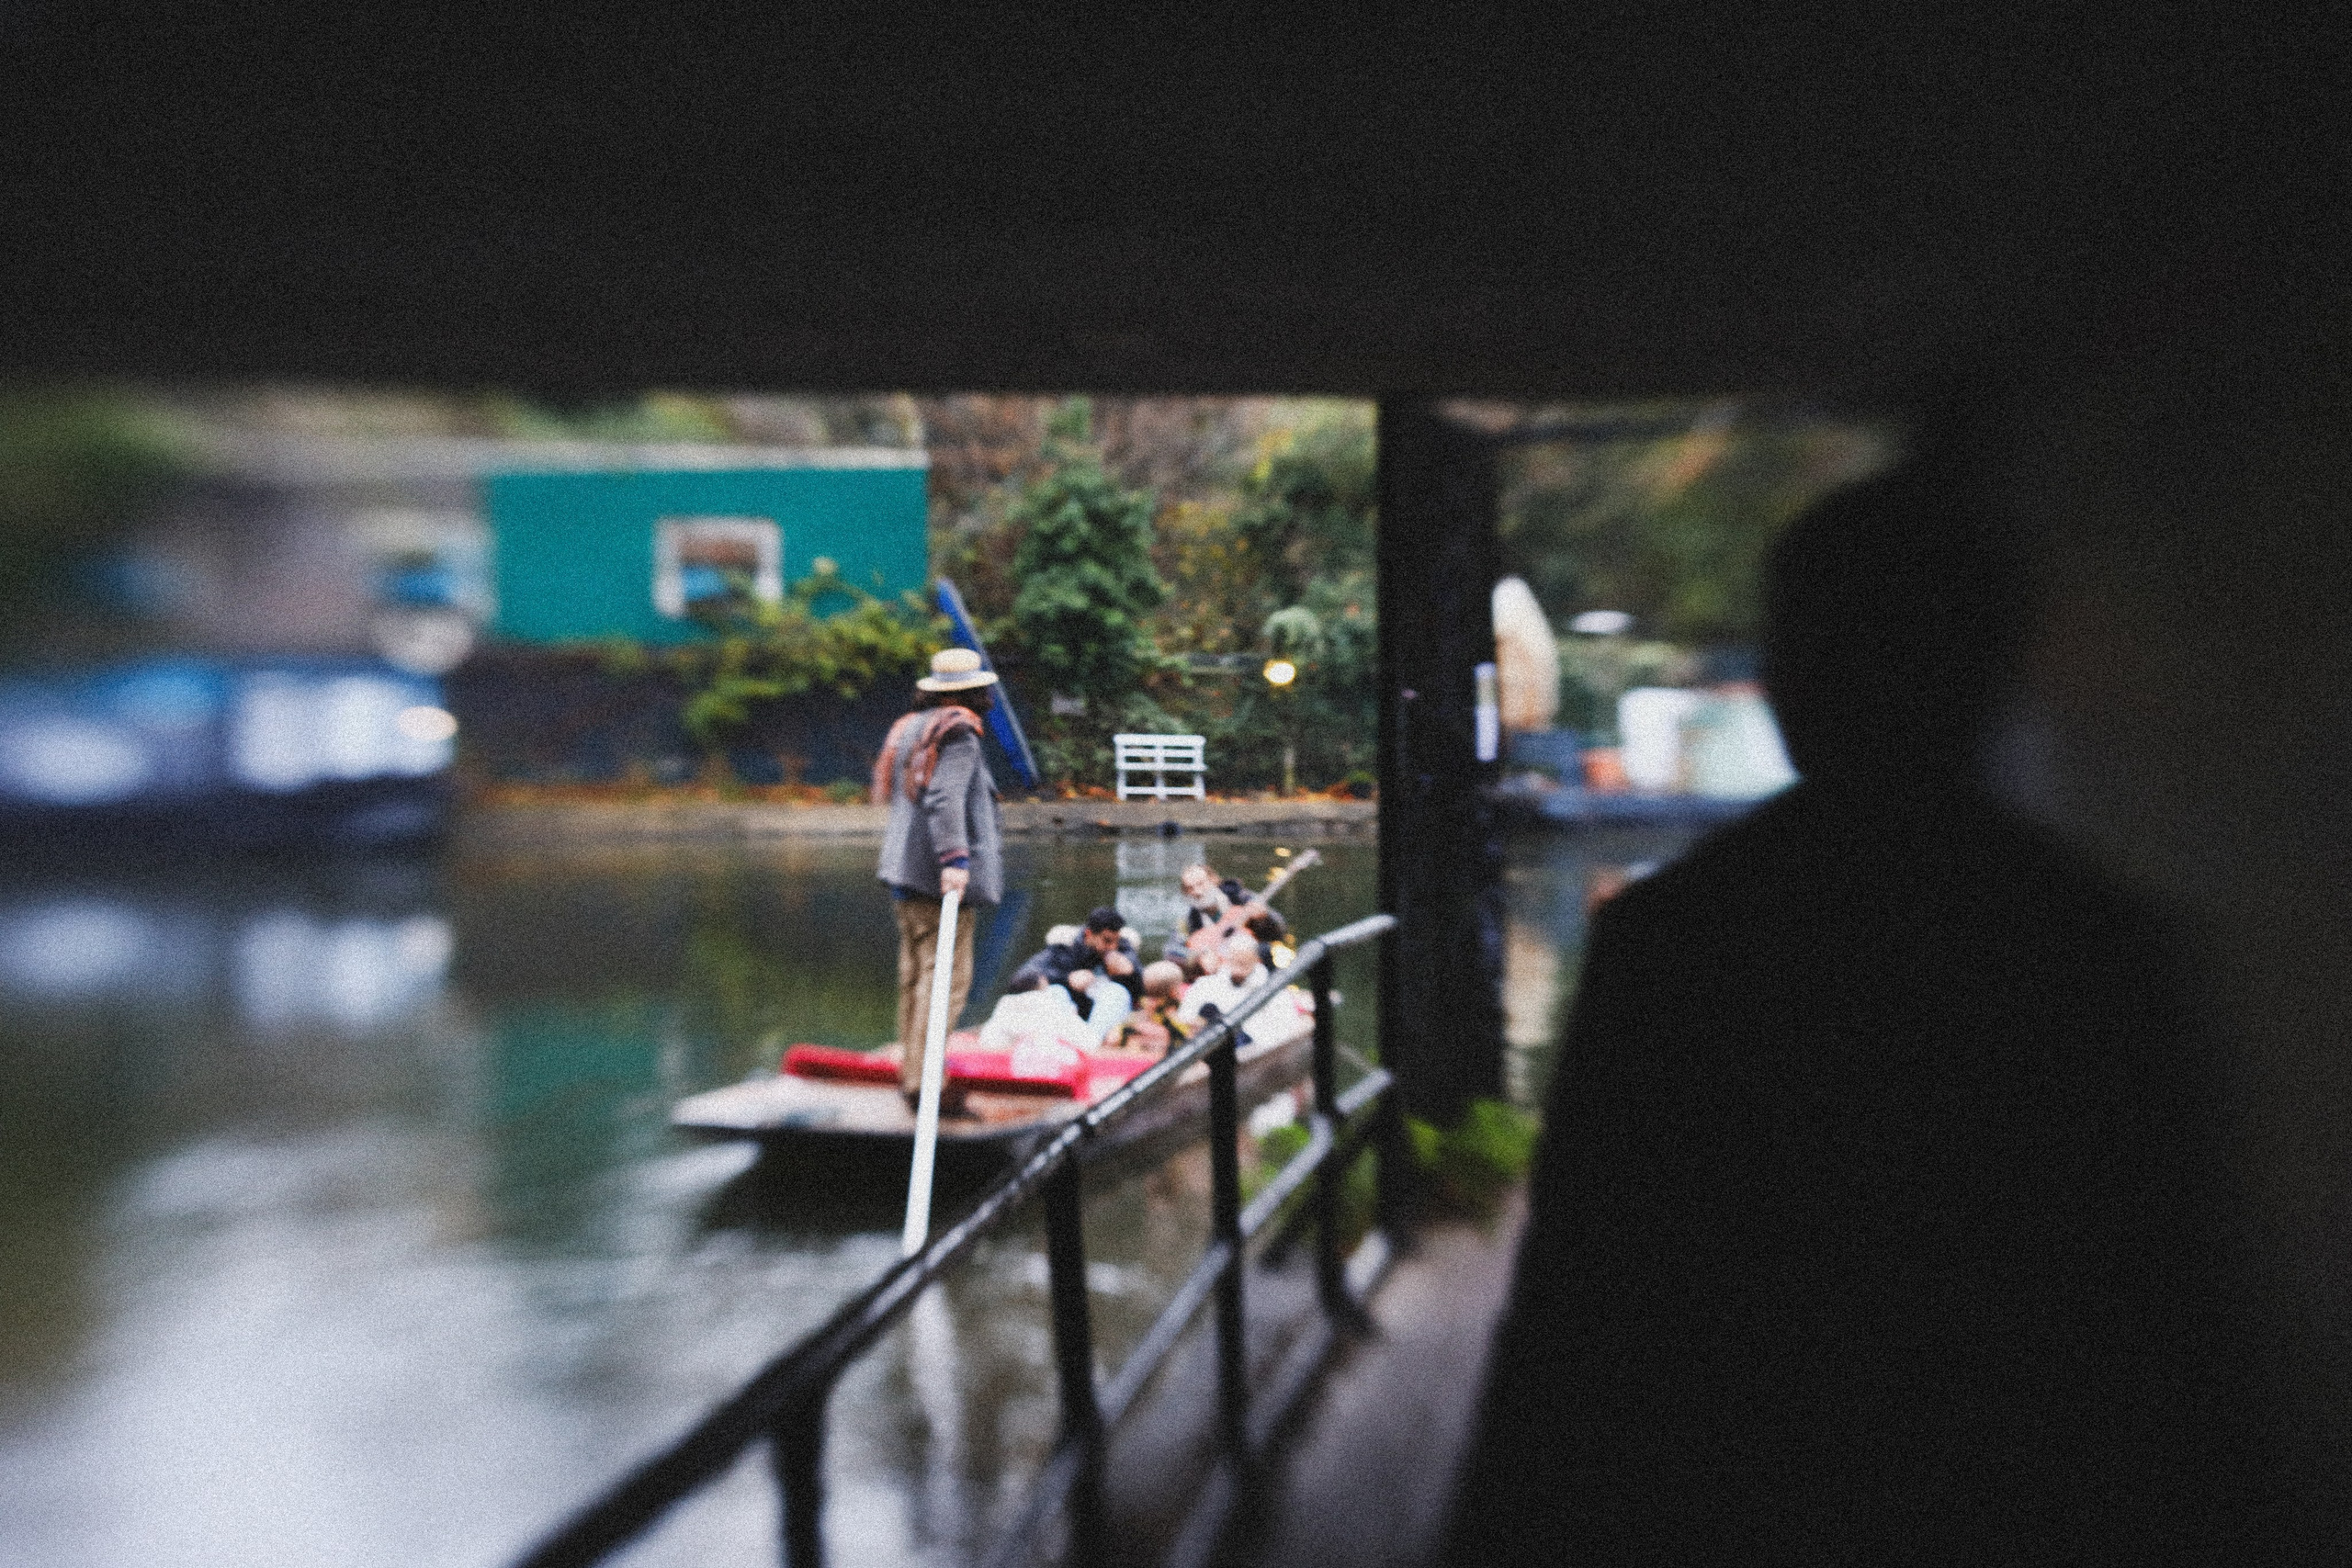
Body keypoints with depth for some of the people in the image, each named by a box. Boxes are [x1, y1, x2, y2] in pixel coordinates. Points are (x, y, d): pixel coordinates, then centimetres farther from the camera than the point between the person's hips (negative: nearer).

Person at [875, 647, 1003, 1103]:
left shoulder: (911, 727, 18)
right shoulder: (959, 734, -11)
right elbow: (944, 799, -24)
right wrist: (954, 858, -30)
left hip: (906, 870, 10)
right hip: (939, 876, -10)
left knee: (916, 971, 16)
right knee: (946, 976, -8)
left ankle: (912, 1070, 23)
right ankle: (924, 1079, -11)